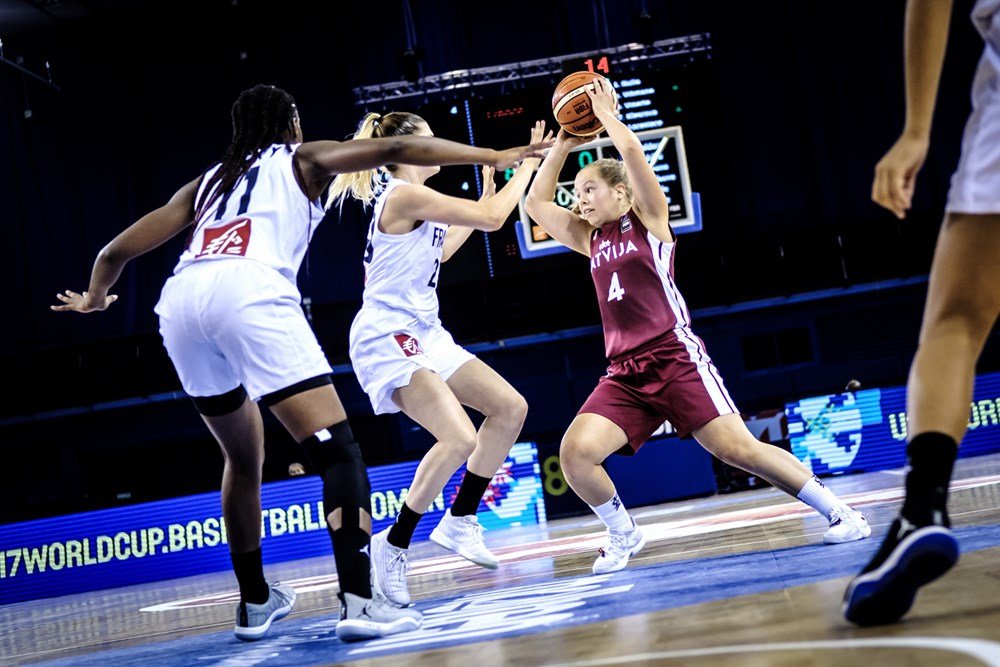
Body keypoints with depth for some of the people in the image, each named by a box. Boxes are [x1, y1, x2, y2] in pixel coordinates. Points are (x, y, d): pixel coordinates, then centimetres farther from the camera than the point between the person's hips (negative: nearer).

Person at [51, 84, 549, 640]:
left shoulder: (208, 182, 34)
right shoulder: (302, 160, 25)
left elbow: (119, 249, 32)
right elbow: (396, 150, 13)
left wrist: (94, 297, 51)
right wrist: (494, 157, 16)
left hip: (180, 302, 6)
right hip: (249, 293, -5)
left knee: (245, 458, 23)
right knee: (337, 448, -6)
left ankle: (256, 601, 30)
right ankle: (359, 600, -19)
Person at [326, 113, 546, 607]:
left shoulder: (411, 200, 15)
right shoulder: (404, 195, -15)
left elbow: (440, 250, 32)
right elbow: (493, 218, -16)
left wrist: (486, 194, 33)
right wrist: (526, 164, -3)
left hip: (424, 335, 11)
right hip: (387, 340, -11)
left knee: (510, 408, 7)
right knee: (459, 439, -24)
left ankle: (459, 522, 16)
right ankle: (393, 546, -9)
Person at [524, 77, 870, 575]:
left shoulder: (648, 218, 4)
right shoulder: (590, 238, 20)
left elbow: (631, 151, -8)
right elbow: (536, 203, 22)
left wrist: (606, 115, 6)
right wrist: (563, 146, 20)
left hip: (675, 357, -5)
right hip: (624, 373, 5)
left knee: (736, 448, -14)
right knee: (574, 451, -16)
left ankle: (837, 512, -1)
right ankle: (623, 534, 7)